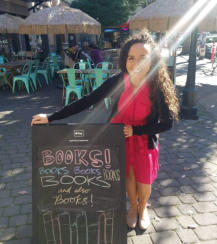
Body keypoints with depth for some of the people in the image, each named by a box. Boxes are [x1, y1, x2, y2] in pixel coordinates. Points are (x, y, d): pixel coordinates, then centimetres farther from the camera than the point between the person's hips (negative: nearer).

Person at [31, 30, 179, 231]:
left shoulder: (158, 88, -22)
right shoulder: (117, 82, -19)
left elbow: (168, 123, -13)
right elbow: (87, 101, -18)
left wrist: (135, 130, -21)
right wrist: (51, 117, -19)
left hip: (144, 141, -1)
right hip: (120, 138, 1)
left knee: (144, 183, 12)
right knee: (128, 177, 18)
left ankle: (142, 209, 48)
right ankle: (133, 207, 50)